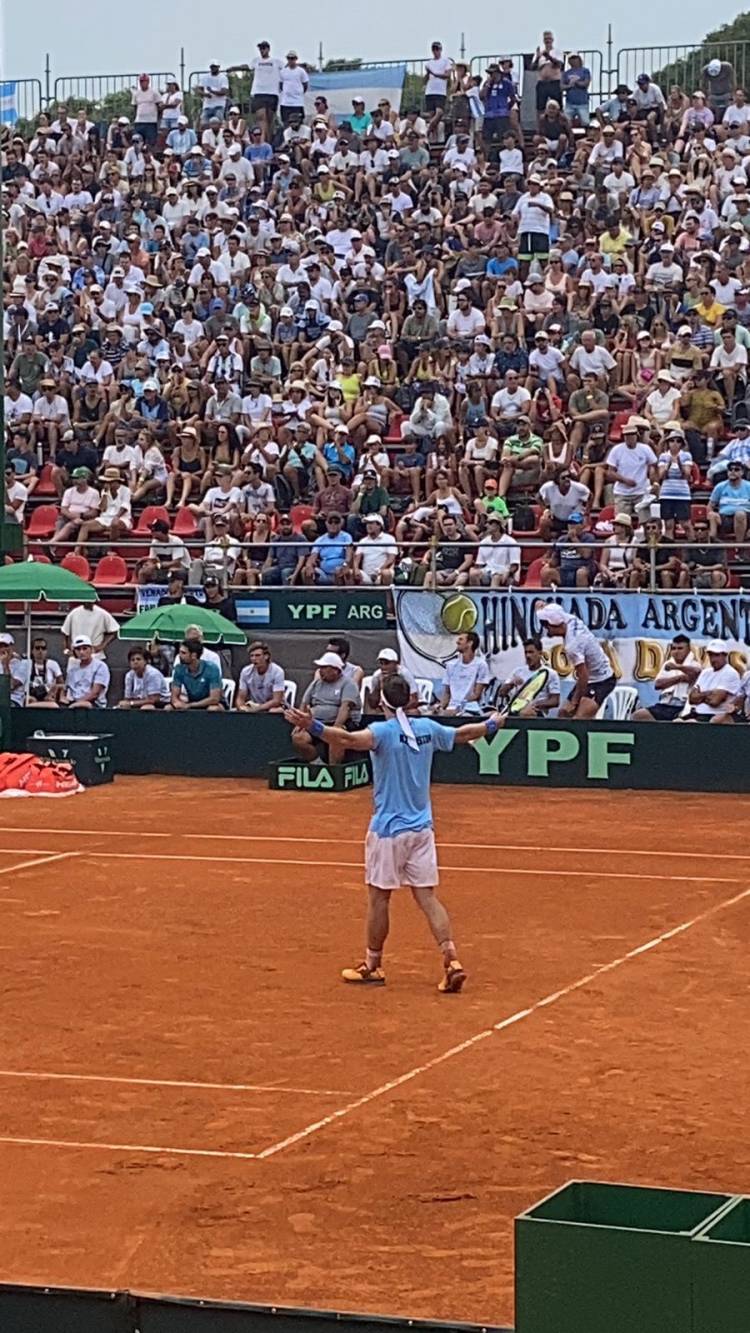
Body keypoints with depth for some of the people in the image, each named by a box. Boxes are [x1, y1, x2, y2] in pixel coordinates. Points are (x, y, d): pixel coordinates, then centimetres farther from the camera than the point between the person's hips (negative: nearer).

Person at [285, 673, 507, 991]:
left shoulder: (384, 732, -15)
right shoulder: (427, 728, 4)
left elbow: (350, 739, -35)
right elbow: (462, 733, 22)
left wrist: (312, 727, -47)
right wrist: (491, 725, 41)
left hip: (388, 830, -5)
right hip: (421, 828, 5)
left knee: (379, 897, 8)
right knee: (427, 897, 5)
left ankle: (372, 966, 19)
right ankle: (452, 961, -6)